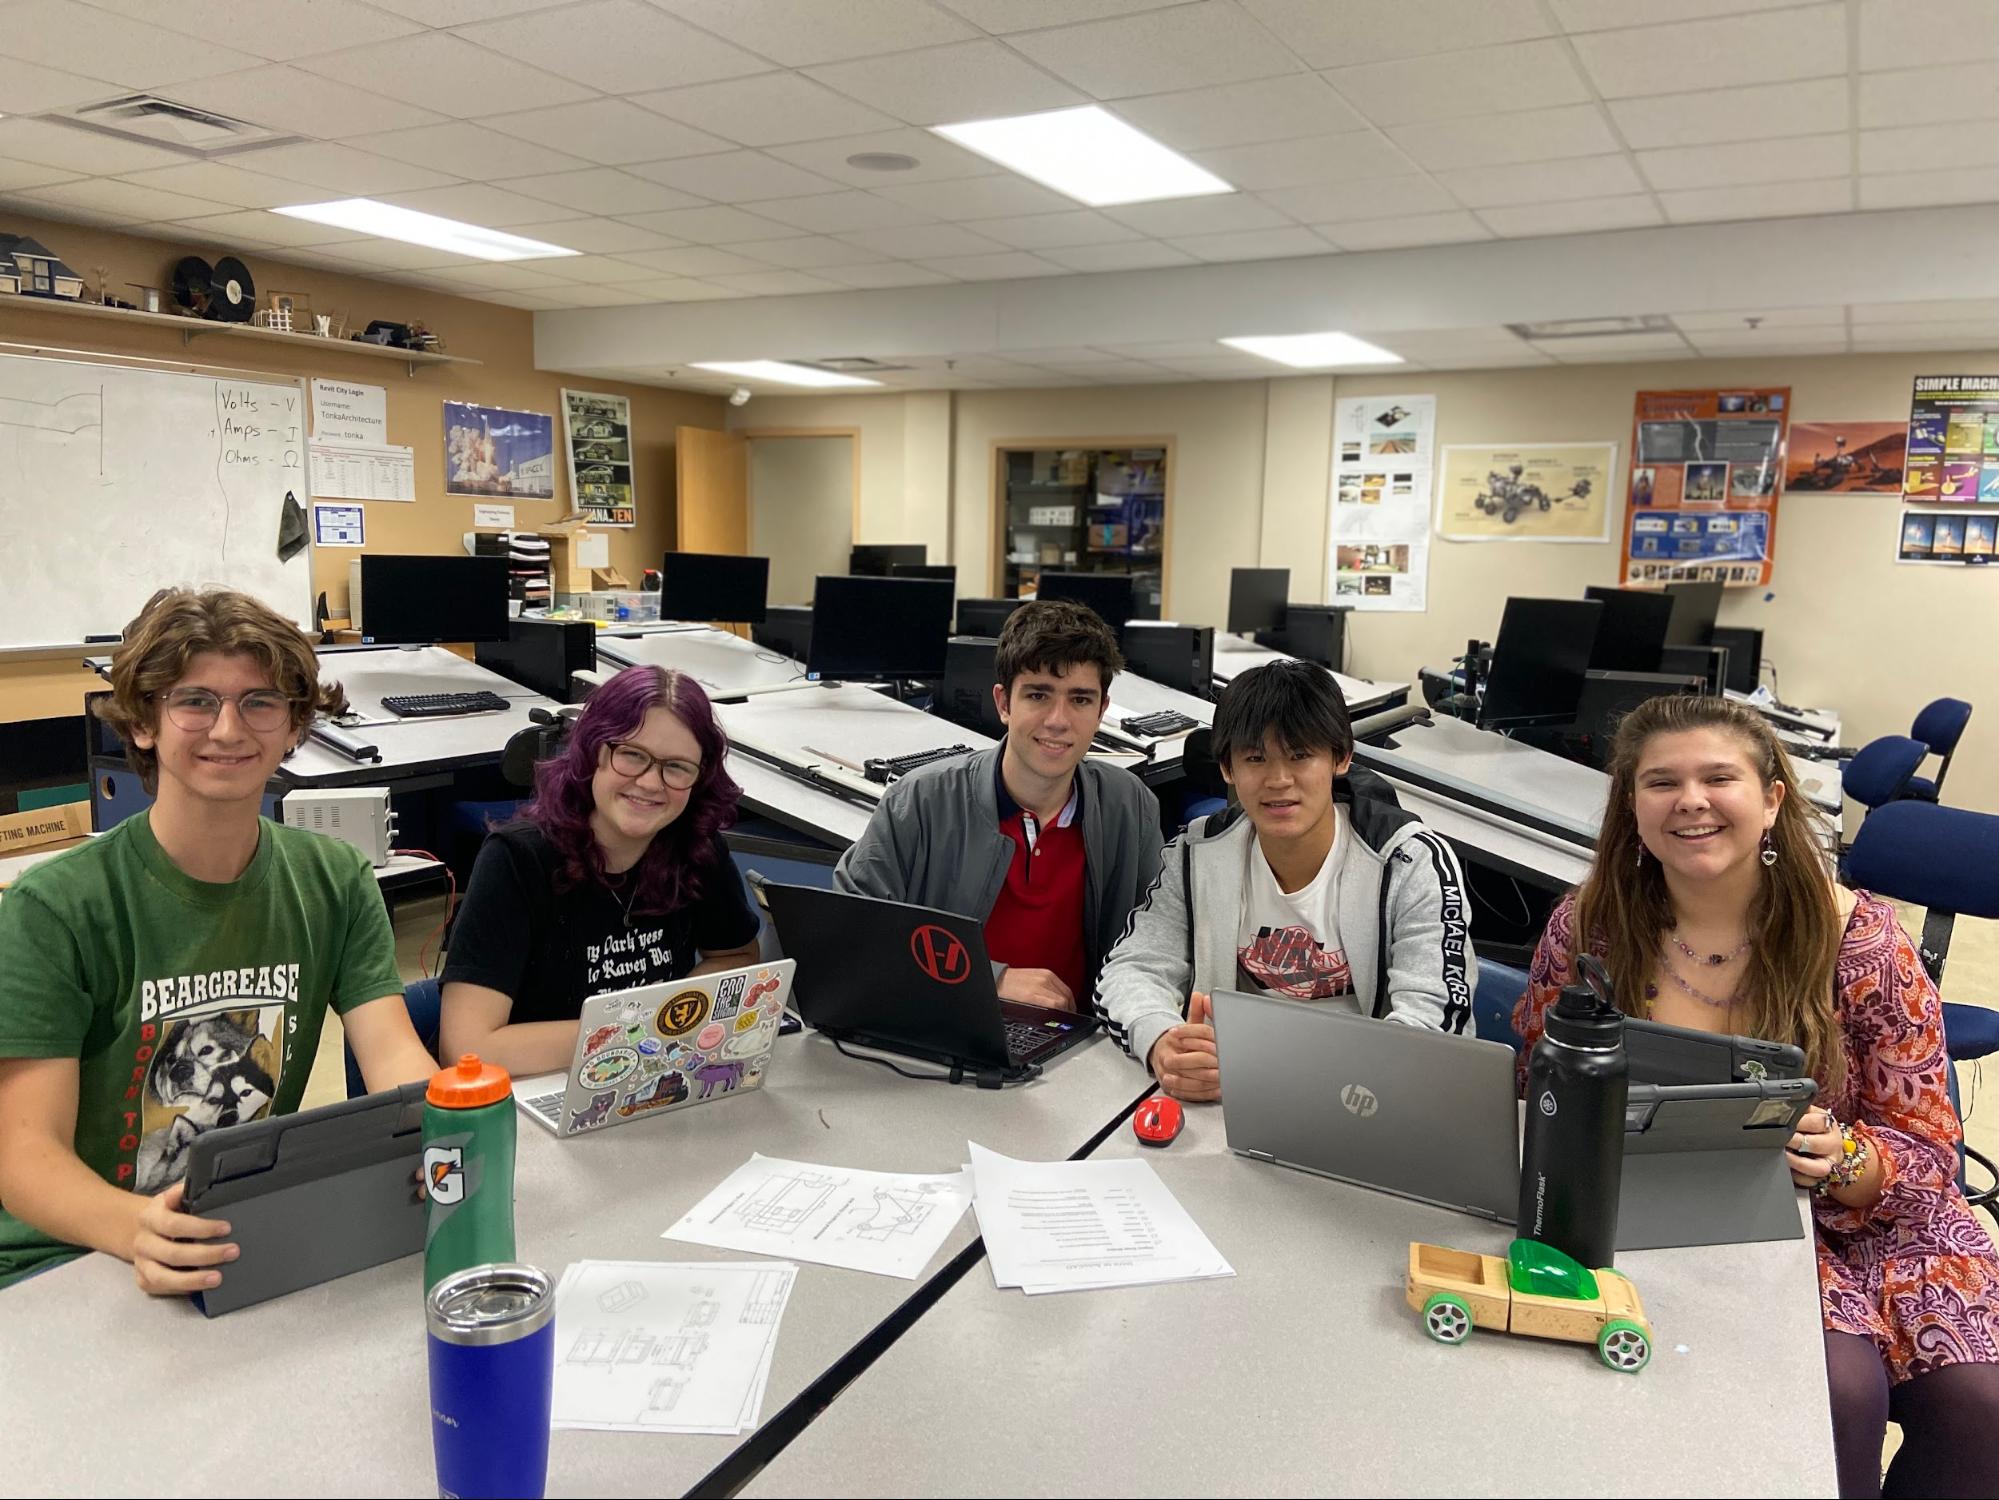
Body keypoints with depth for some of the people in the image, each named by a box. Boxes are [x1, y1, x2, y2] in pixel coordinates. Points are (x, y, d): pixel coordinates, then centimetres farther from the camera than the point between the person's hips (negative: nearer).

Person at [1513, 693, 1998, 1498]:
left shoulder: (1861, 936, -9)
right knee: (1840, 1388, -24)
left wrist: (1839, 1160, -27)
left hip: (1855, 1221, 2)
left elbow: (1926, 1151, -5)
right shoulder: (1586, 928, -9)